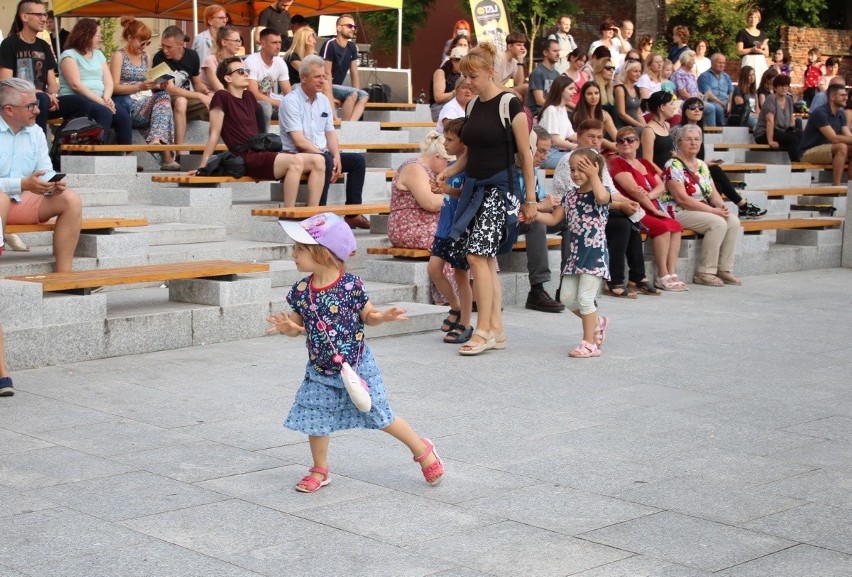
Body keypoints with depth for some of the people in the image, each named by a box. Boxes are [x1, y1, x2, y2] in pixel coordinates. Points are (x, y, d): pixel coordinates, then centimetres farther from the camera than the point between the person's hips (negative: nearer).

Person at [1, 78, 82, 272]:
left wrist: (53, 184, -16)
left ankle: (63, 276, -17)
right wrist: (24, 184, -27)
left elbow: (46, 171, 8)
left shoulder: (36, 133, 9)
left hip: (22, 202, 7)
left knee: (71, 200, -12)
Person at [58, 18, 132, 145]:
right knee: (104, 113, -33)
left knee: (123, 114, -22)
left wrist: (106, 98, -11)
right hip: (74, 100, -6)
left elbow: (109, 81, 11)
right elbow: (76, 85, -14)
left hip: (97, 101, 6)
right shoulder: (69, 55, -2)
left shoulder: (98, 54, 19)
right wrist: (100, 101, -20)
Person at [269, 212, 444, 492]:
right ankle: (320, 471, 29)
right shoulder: (301, 290, -6)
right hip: (320, 372, 4)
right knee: (315, 419, 7)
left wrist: (383, 316, -25)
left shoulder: (351, 285, -17)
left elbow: (368, 316, -4)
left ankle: (422, 450, 26)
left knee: (381, 417, 5)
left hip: (355, 367, -4)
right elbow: (296, 326, 2)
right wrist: (286, 327, -20)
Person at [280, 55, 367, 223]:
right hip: (297, 156, -8)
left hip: (322, 154, 8)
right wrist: (325, 155, -20)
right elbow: (299, 141, -18)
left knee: (358, 160, -5)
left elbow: (330, 133, 12)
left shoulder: (323, 100, 13)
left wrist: (337, 157, -6)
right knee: (325, 160, -35)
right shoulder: (291, 101, -12)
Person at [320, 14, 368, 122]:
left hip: (338, 87, 8)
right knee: (353, 93, -27)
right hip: (325, 87, -8)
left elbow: (354, 73, 10)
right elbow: (327, 73, -20)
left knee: (364, 96, -12)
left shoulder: (352, 47, 7)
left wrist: (357, 97, 1)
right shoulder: (330, 44, -16)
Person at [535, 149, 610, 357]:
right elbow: (554, 218, 11)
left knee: (584, 297, -11)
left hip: (595, 254, -7)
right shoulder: (570, 195, 12)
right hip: (575, 254, 7)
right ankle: (597, 322, 30)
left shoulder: (599, 192, -9)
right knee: (567, 297, 7)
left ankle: (589, 343, -1)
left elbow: (602, 197, -35)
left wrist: (593, 176, -25)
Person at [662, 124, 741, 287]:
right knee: (718, 223, -26)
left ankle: (724, 269, -9)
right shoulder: (673, 166, -11)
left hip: (703, 211, 8)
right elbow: (682, 199, -20)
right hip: (679, 212, -8)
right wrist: (713, 210, -21)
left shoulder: (701, 165, 16)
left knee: (733, 220, -12)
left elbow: (713, 193, 15)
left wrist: (722, 206, -8)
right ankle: (704, 273, -20)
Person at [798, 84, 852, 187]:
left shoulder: (841, 114, 9)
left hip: (826, 151, 9)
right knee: (842, 147, -29)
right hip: (808, 152, -8)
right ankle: (836, 186, -30)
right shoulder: (820, 113, -18)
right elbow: (834, 138, -25)